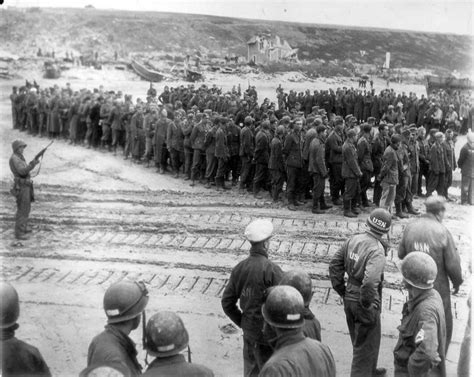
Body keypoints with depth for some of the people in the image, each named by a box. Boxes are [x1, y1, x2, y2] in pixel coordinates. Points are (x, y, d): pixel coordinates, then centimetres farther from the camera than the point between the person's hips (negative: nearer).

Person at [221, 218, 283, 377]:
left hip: (248, 330, 6)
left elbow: (227, 303, 4)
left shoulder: (239, 268, -1)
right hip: (267, 333, -6)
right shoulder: (271, 270, -21)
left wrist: (242, 323, 13)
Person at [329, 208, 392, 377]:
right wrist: (367, 305, -18)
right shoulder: (377, 250, -23)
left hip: (349, 299, 8)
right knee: (366, 345, 12)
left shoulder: (353, 240, -3)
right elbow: (370, 282, -34)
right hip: (365, 303, -7)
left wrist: (342, 291, 9)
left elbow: (334, 265, 2)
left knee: (359, 340, 27)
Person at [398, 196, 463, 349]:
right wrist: (457, 282, 2)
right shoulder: (442, 232, -22)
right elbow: (453, 264, -15)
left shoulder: (410, 228, -7)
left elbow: (401, 254, 4)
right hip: (437, 288, -5)